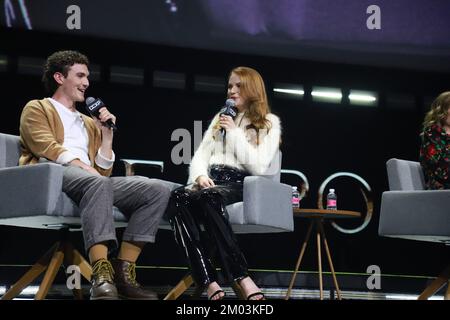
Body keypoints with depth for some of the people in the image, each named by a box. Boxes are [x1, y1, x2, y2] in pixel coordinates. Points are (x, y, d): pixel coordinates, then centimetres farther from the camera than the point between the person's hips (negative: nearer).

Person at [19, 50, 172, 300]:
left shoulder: (88, 123, 34)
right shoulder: (37, 109, 17)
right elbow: (47, 148, -5)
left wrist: (107, 133, 15)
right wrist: (84, 167, -19)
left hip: (91, 181, 7)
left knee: (158, 190, -16)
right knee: (98, 183, -41)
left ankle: (123, 272, -24)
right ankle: (101, 276, -49)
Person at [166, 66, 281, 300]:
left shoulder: (269, 123, 10)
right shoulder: (220, 118, 27)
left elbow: (259, 167, -3)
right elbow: (201, 155, 17)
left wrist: (235, 133, -4)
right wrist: (200, 175, -5)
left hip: (241, 185, -4)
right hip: (211, 182, 4)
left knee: (208, 198, -40)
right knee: (177, 198, -32)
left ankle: (240, 279, -46)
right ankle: (210, 284, -45)